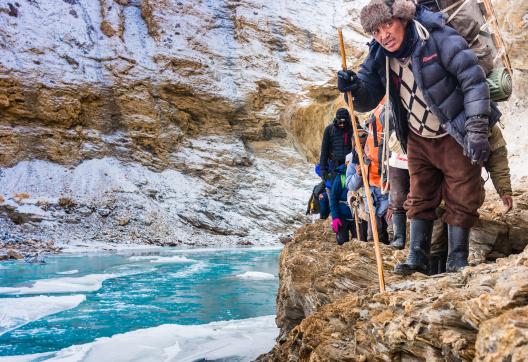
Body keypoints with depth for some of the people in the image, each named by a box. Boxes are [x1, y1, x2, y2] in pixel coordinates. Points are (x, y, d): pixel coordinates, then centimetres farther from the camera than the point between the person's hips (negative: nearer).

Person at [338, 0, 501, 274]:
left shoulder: (438, 39, -21)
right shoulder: (379, 57, -5)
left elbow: (474, 80, -21)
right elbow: (368, 100, -3)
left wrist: (477, 131, -25)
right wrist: (353, 87, -27)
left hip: (455, 137, -5)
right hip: (418, 140, 5)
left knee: (461, 200, 1)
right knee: (419, 199, 9)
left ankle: (457, 260, 14)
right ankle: (418, 257, 17)